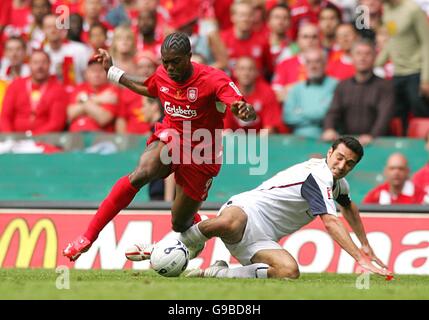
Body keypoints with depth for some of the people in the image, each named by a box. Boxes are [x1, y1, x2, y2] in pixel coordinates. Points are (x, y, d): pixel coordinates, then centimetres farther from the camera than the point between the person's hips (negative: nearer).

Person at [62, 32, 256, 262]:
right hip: (169, 138, 3)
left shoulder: (213, 79, -21)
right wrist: (112, 71, 23)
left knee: (180, 224, 3)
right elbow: (146, 89, 21)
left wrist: (245, 112, -57)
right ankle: (88, 236, -29)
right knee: (141, 175, -31)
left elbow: (245, 111, -32)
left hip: (200, 156, -3)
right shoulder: (162, 75, -5)